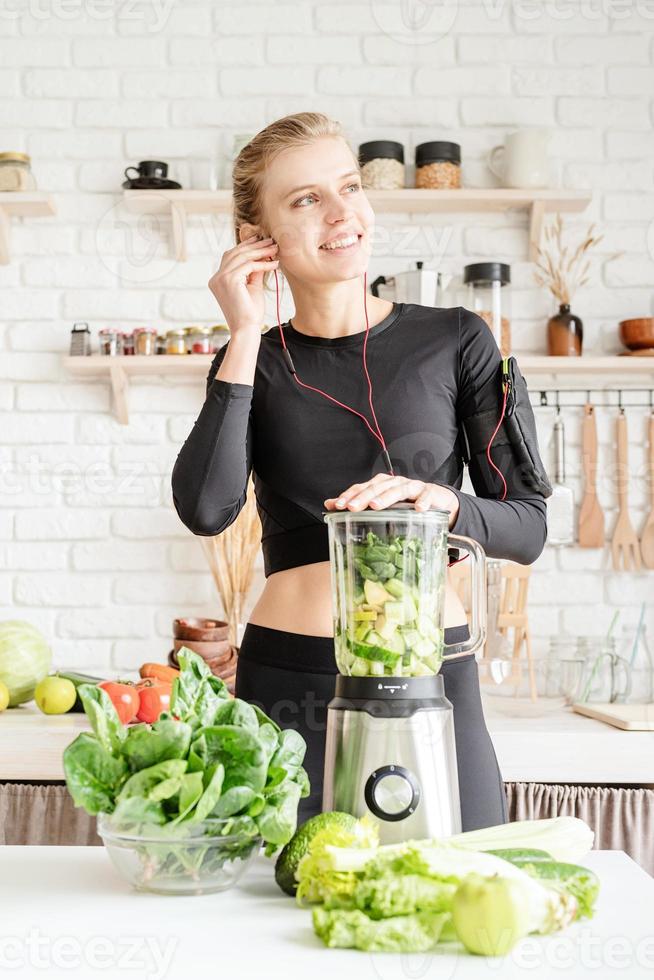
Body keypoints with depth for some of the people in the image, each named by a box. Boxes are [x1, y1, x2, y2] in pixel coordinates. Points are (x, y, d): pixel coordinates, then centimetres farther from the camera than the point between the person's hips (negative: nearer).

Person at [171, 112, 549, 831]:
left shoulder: (455, 340, 2)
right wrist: (246, 338, -9)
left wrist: (443, 500, -19)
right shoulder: (252, 362, 6)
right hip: (288, 681, 1)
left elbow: (528, 527, 2)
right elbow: (206, 510, -11)